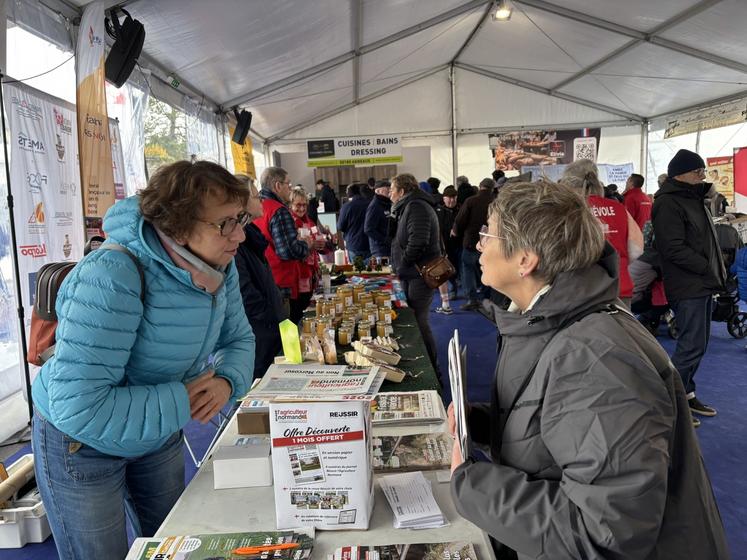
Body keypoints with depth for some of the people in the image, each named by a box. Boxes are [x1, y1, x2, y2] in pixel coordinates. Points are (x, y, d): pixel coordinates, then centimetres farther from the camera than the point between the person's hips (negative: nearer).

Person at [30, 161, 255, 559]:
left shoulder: (219, 267, -13)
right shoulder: (111, 278, -37)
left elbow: (238, 339, 0)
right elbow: (77, 406, -38)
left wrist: (227, 382, -22)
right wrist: (182, 402, -32)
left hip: (160, 434, 7)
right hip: (81, 443, -6)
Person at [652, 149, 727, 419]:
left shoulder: (693, 198, 17)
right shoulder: (668, 204, -15)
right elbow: (674, 249, -22)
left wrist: (717, 270, 11)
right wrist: (709, 268, -17)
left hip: (702, 285, 10)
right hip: (687, 287, -10)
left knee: (698, 343, 15)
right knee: (692, 345, -6)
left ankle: (685, 393, 27)